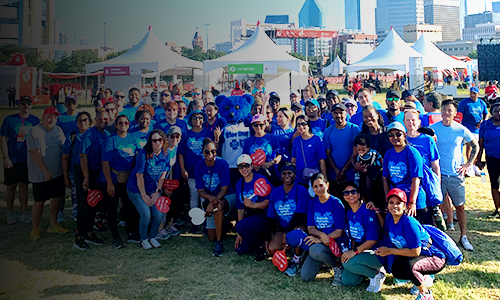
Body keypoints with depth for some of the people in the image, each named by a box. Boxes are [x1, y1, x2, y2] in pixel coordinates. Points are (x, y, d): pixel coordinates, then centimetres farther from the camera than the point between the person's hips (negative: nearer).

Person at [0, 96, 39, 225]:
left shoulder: (35, 121, 4)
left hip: (28, 159, 2)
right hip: (12, 160, -2)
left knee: (24, 185, 8)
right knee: (11, 186, 6)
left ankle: (23, 214, 17)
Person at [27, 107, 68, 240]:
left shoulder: (58, 130, 9)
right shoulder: (34, 132, -10)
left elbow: (64, 148, 15)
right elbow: (34, 153, -16)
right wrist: (45, 171, -20)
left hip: (58, 173, 6)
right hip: (41, 175, -6)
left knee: (56, 198, 11)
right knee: (39, 202, 1)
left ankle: (53, 225, 26)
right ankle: (35, 228, 18)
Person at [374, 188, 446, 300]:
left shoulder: (409, 223, -29)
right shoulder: (389, 217, -6)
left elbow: (415, 252, -26)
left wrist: (390, 251, -19)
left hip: (436, 258, -8)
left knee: (409, 265, -33)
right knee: (396, 271, -11)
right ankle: (424, 279, 16)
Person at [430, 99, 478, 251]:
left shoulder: (461, 130, -1)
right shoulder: (432, 129, -3)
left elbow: (475, 146, 13)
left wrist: (468, 164, 5)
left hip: (456, 174, 0)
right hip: (438, 173, 0)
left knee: (460, 207, 7)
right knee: (439, 205, 5)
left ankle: (463, 237, 18)